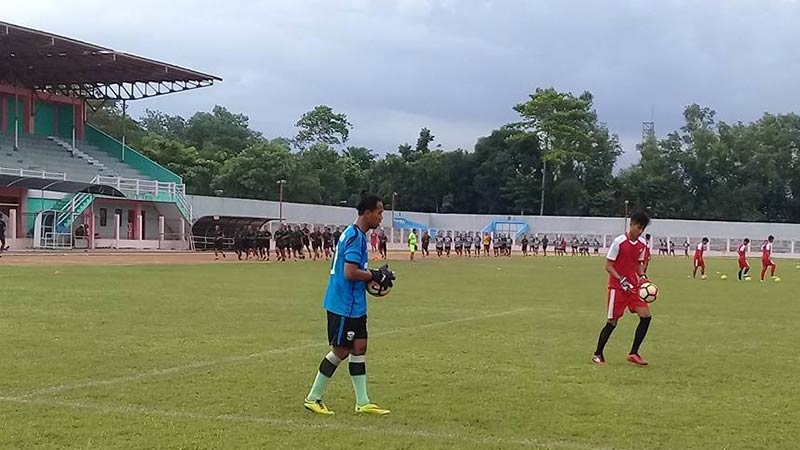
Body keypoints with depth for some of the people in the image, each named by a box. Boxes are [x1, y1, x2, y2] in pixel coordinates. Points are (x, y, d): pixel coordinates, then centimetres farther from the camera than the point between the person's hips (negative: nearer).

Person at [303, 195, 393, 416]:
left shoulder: (356, 235, 14)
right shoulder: (355, 236, -19)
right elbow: (350, 273, -25)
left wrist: (374, 277, 8)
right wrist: (376, 276, -15)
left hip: (355, 305, 10)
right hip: (343, 306, -10)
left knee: (359, 348, 9)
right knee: (340, 351, -1)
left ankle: (363, 402, 13)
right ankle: (312, 398, 11)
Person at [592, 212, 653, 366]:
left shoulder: (642, 244, 5)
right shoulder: (619, 242, -14)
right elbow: (608, 266, -12)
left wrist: (643, 277, 0)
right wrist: (622, 280, -21)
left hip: (634, 287, 6)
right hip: (617, 288, -6)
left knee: (646, 316, -5)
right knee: (612, 322, -1)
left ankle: (633, 353, 4)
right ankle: (597, 354, 16)